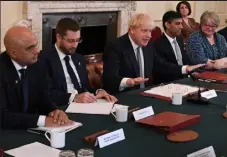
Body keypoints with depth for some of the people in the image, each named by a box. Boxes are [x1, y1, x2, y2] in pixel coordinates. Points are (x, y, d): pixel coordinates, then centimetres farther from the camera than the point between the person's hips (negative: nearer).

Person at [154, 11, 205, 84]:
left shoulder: (179, 39, 9)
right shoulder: (158, 45, -17)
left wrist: (193, 72, -4)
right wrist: (186, 68, -33)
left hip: (183, 78, 8)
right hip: (168, 83, -8)